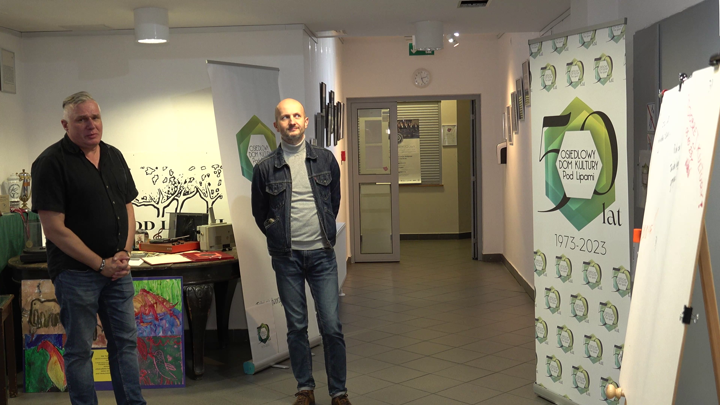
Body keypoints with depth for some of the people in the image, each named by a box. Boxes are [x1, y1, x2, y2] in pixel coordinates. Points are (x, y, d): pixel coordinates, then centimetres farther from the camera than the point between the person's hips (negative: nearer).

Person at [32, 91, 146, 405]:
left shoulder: (114, 156, 9)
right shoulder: (51, 163, -11)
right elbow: (54, 227, -15)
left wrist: (124, 254, -2)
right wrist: (101, 264, -14)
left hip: (117, 270, 6)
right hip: (76, 272, -6)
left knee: (125, 342, 12)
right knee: (80, 349, 6)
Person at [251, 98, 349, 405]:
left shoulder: (325, 160, 4)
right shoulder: (265, 168, 0)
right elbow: (259, 213, 12)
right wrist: (281, 239, 11)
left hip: (322, 254, 0)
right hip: (286, 258, 0)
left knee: (331, 326, -1)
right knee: (296, 326, 7)